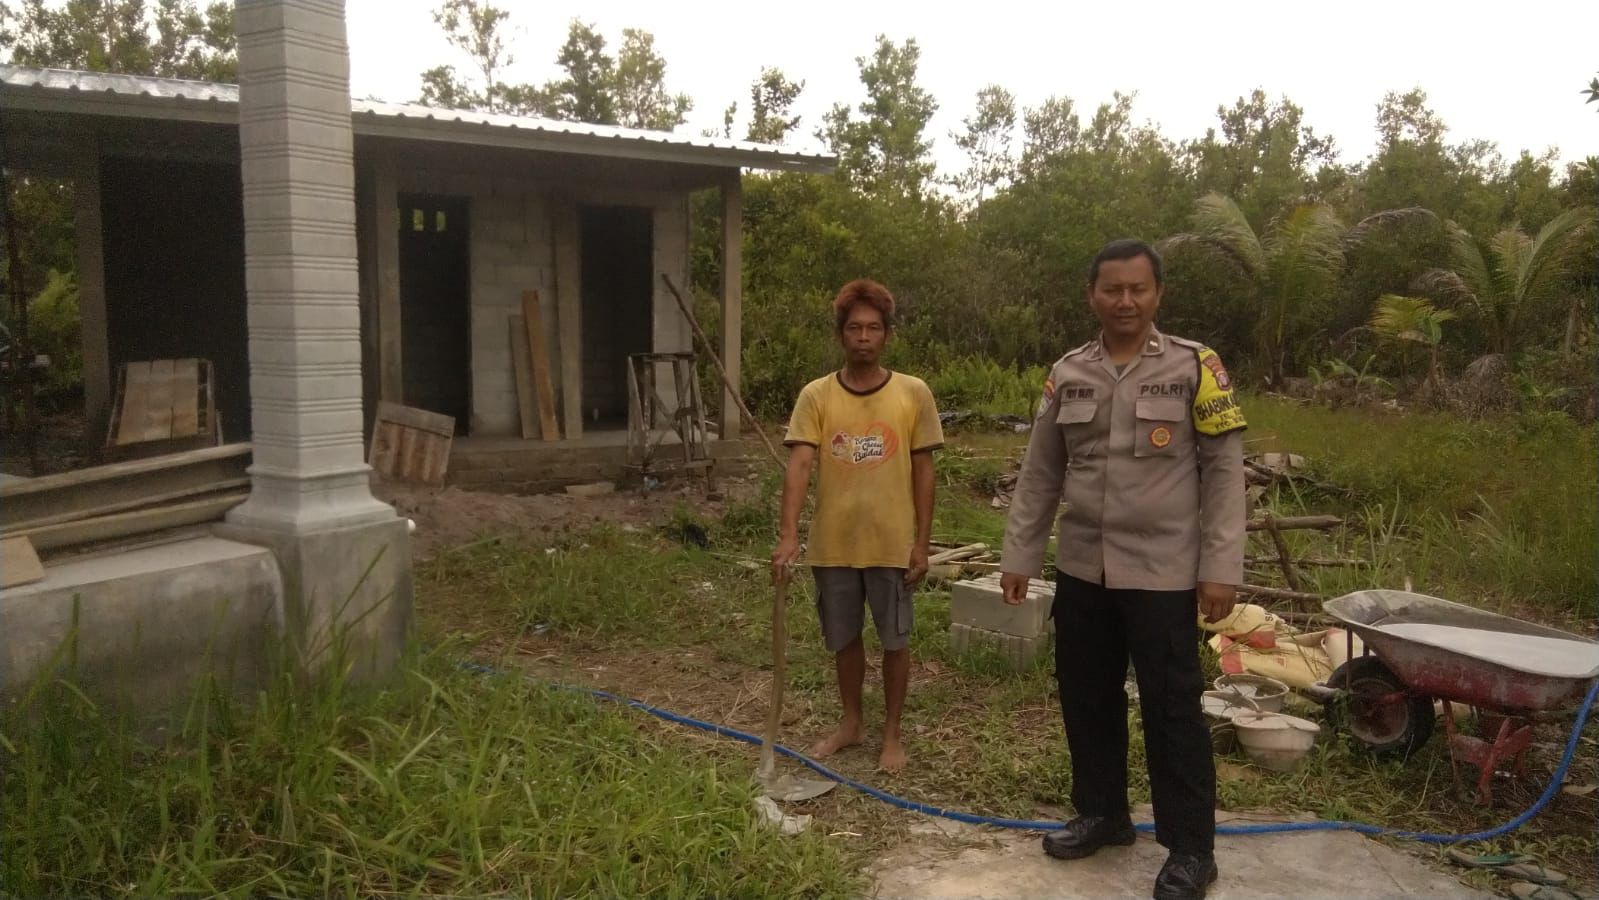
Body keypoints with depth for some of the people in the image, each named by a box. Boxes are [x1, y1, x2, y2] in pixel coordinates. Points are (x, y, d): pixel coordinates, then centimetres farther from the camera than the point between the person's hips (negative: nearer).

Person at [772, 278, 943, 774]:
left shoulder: (913, 393, -4)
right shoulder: (816, 395, -3)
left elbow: (923, 471, -1)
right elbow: (799, 466, -11)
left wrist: (921, 542, -3)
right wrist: (788, 535, -22)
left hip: (892, 543, -1)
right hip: (833, 544, 1)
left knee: (895, 640, 10)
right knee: (844, 639, 16)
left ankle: (892, 733, 27)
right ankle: (851, 722, 36)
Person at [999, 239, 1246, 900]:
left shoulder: (1194, 366, -5)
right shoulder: (1068, 374, 5)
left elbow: (1224, 471, -6)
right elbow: (1039, 475, 9)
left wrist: (1221, 568, -11)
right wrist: (1019, 557, 7)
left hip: (1163, 572, -4)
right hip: (1082, 570, 4)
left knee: (1172, 708, 2)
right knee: (1086, 698, 14)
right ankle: (1101, 813, 33)